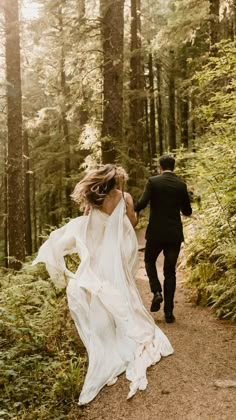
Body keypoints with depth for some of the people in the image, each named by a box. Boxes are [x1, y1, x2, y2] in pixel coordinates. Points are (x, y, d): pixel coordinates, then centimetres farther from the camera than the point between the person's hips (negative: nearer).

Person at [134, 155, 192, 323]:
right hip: (175, 233, 2)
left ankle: (157, 292, 0)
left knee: (149, 261, 22)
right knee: (170, 271, 9)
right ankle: (169, 311, 9)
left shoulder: (153, 181, -6)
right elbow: (187, 211, 6)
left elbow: (142, 203, -17)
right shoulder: (181, 185, 2)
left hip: (156, 232, -2)